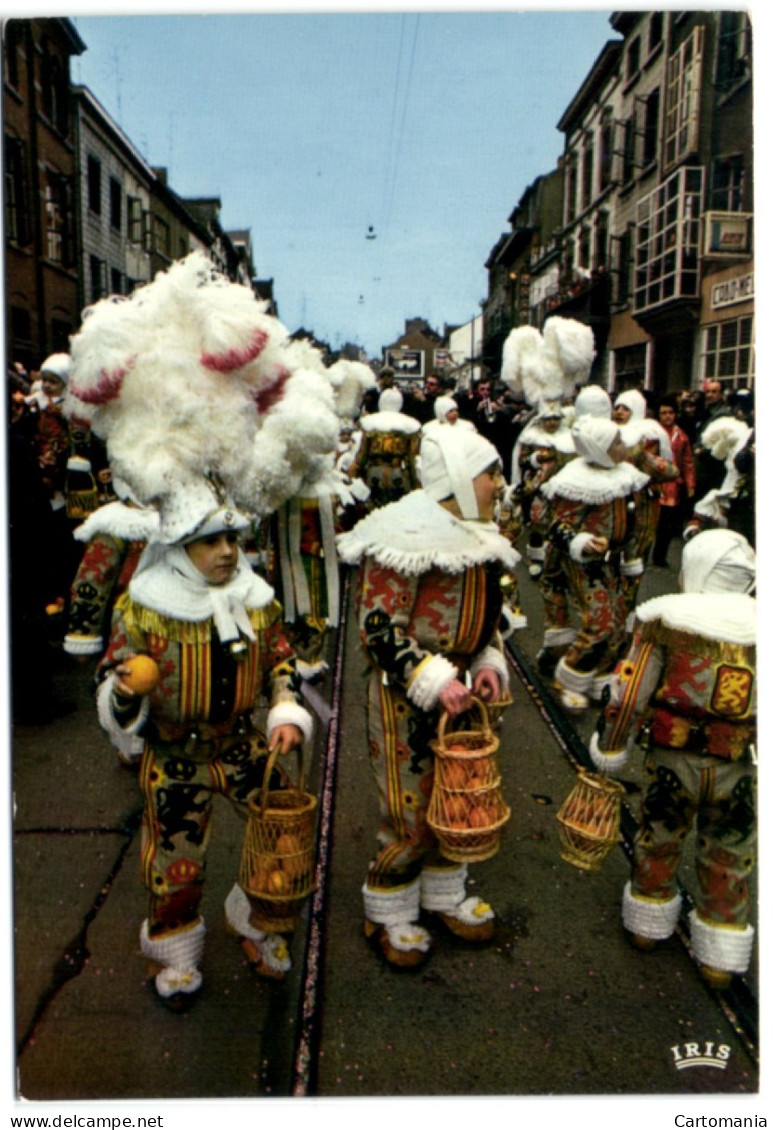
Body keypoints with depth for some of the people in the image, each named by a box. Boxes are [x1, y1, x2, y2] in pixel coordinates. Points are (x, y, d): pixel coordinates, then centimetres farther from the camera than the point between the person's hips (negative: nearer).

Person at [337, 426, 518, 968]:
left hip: (463, 687, 8)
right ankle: (388, 916, 27)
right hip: (407, 695, -8)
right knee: (410, 811, 3)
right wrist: (431, 679, -26)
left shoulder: (480, 536, 8)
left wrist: (489, 662, 1)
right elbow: (377, 627, -20)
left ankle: (445, 893, 41)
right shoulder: (406, 540, -20)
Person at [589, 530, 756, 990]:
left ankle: (648, 925, 42)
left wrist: (609, 752, 3)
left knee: (658, 845, 22)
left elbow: (628, 694, -7)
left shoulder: (665, 620, -7)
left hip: (671, 761, -1)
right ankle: (721, 959, 34)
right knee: (726, 862, 20)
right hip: (737, 770, 1)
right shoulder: (758, 623, -1)